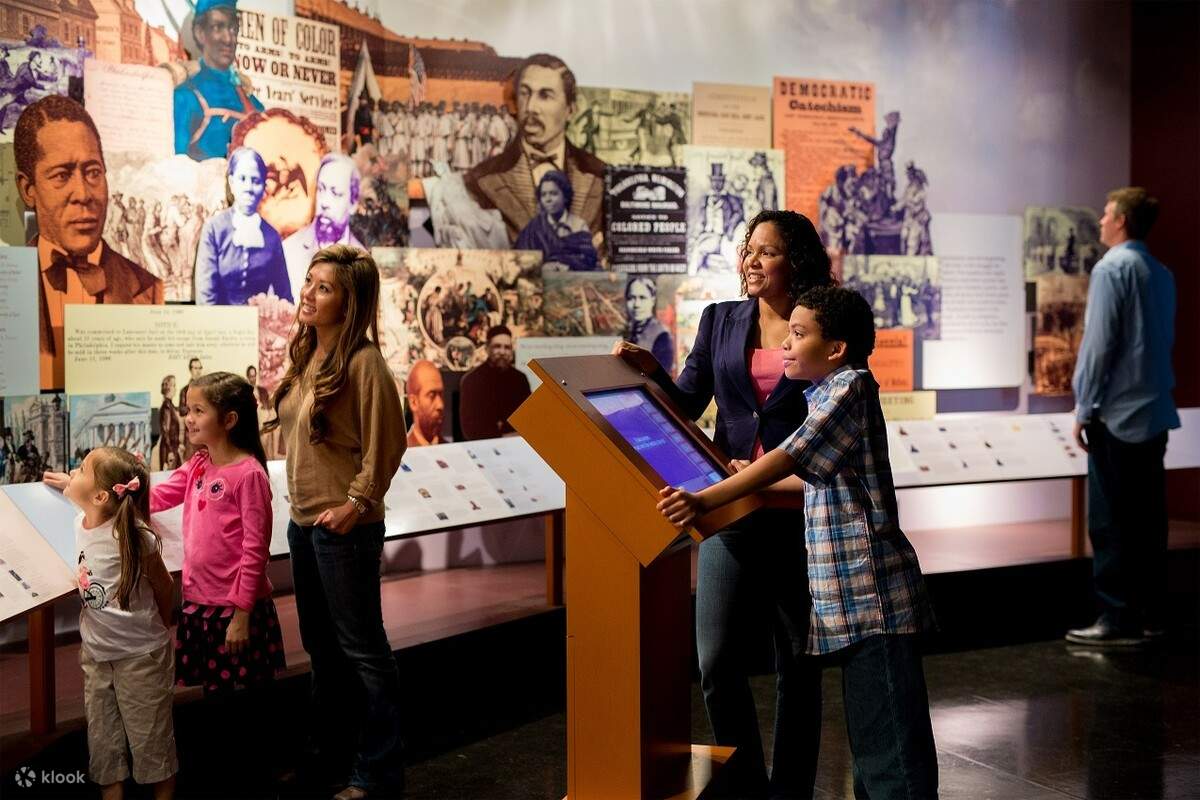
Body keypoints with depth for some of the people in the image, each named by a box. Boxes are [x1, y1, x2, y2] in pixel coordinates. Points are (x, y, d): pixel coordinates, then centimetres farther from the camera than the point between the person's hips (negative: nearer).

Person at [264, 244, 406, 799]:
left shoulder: (362, 361, -17)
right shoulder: (306, 355, 8)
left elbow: (385, 444, -18)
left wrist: (357, 504, -17)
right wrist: (300, 495, 12)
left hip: (343, 525, -9)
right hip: (304, 521, 9)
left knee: (361, 648, 1)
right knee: (321, 645, 21)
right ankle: (328, 745, 37)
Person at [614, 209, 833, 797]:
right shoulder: (720, 321, 9)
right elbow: (686, 406, 7)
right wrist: (651, 372, -10)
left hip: (799, 513, -2)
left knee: (797, 663, 8)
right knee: (718, 663, -3)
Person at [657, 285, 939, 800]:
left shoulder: (850, 387, -14)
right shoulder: (831, 392, 16)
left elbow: (792, 457, -26)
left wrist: (706, 500, -31)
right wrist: (753, 482, 30)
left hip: (870, 590, -10)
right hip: (852, 592, 10)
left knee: (888, 733, -5)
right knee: (869, 727, 17)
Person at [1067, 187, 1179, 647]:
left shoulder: (1111, 268, -11)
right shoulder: (1162, 274, 11)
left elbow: (1098, 343, -15)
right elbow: (1165, 340, 17)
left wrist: (1084, 408, -10)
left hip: (1118, 413, -8)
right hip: (1155, 411, 8)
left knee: (1111, 521, -3)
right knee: (1147, 516, 10)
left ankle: (1119, 620, -1)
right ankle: (1150, 613, 15)